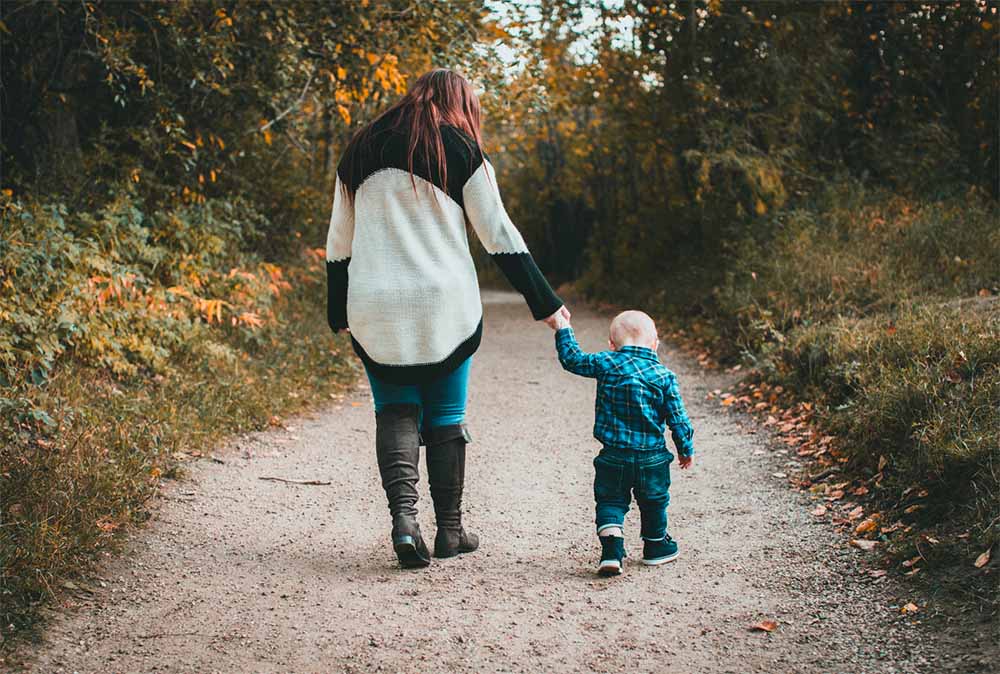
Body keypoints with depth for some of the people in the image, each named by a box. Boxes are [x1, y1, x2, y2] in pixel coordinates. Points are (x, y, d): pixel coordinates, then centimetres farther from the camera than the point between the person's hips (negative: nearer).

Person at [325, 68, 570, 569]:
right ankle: (450, 531, 16)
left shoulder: (360, 152, 12)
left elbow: (338, 244, 14)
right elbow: (500, 237, -1)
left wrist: (339, 314, 22)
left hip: (374, 311, 2)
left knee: (395, 410, 11)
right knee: (445, 417, 10)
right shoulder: (462, 153, 1)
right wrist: (545, 304, 4)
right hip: (445, 309, -2)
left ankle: (402, 515, -10)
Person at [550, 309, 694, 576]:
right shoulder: (664, 376, -5)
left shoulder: (605, 364, -7)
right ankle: (656, 545, 35)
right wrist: (686, 449, 13)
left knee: (611, 501, 10)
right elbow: (677, 418, -1)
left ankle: (611, 548, -7)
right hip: (652, 458, 1)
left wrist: (562, 329, 20)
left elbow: (573, 359, 7)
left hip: (614, 457, 0)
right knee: (654, 502, 20)